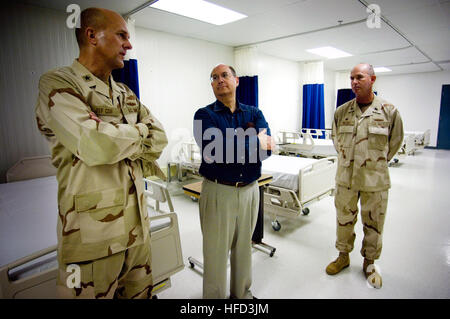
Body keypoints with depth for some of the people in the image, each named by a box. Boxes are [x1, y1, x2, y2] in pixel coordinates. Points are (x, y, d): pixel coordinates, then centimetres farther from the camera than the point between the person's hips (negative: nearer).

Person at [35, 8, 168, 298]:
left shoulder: (125, 94, 14)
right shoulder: (57, 84, -7)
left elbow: (160, 139, 5)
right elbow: (96, 146, -23)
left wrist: (115, 136, -9)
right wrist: (139, 132, -6)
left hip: (137, 223, 6)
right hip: (92, 231, -6)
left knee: (141, 292, 18)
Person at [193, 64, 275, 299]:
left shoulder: (254, 113, 7)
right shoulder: (204, 115, -3)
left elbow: (267, 148, -9)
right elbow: (213, 149, -22)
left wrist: (232, 146, -19)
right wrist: (254, 143, -14)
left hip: (250, 190, 4)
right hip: (217, 191, -3)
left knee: (244, 247, 19)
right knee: (216, 252, 8)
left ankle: (242, 292, 42)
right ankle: (214, 295, 32)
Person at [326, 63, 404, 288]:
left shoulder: (389, 111, -5)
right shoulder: (341, 112, 2)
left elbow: (395, 141, 8)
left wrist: (377, 163, 9)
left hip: (375, 180, -2)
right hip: (345, 177, 2)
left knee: (373, 225, 12)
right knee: (344, 220, 14)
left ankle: (369, 263, 34)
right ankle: (343, 256, 36)